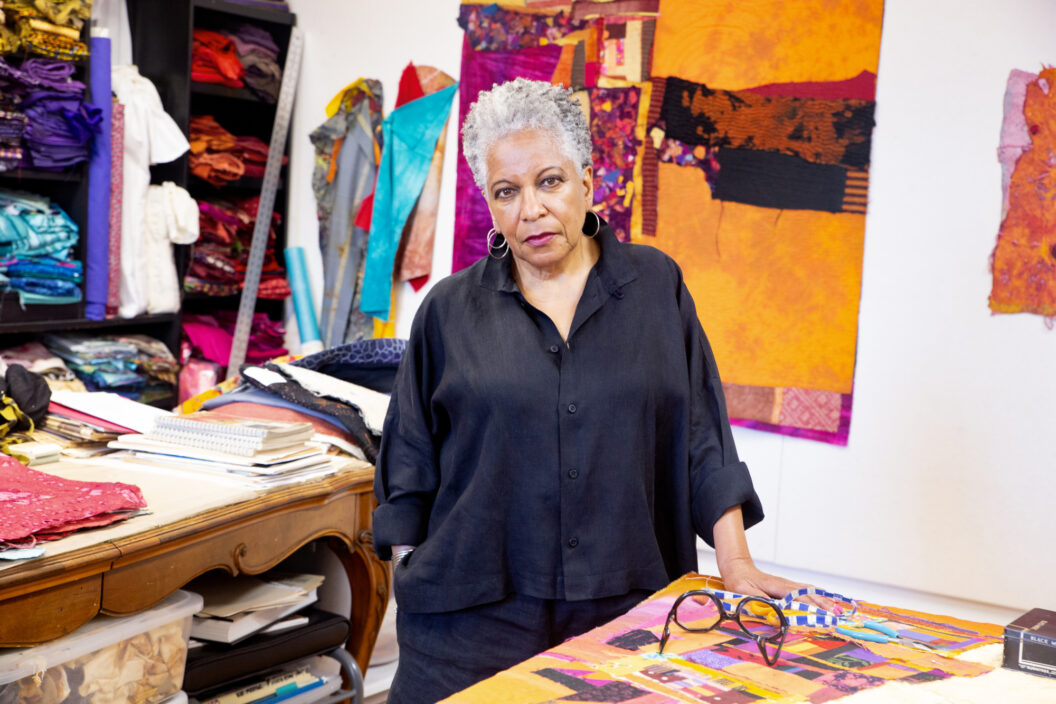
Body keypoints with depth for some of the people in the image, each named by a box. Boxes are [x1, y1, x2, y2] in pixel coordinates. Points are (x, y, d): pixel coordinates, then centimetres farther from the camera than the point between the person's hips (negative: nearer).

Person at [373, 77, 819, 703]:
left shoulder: (657, 287, 5)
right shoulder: (451, 310, 5)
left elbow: (702, 438, 3)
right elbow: (410, 464, 9)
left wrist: (736, 563, -4)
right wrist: (409, 577, 4)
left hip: (626, 609, 0)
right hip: (475, 617, 0)